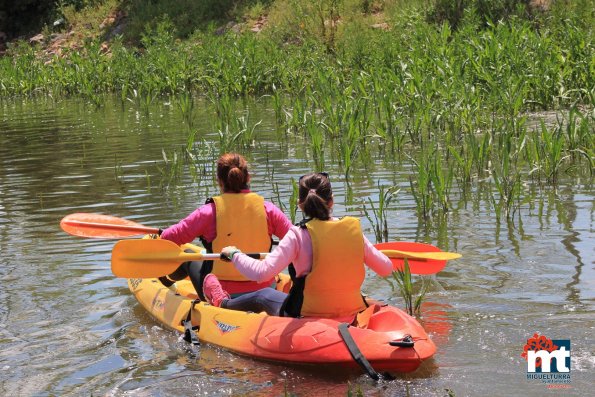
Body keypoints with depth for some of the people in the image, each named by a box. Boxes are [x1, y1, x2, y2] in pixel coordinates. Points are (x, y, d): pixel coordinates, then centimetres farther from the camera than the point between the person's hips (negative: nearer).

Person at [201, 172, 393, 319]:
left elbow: (261, 272, -27)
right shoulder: (354, 229, -7)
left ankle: (224, 303, 58)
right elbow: (386, 268, 2)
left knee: (264, 295, 28)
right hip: (352, 317, 4)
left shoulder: (298, 235, -19)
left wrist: (234, 254, -8)